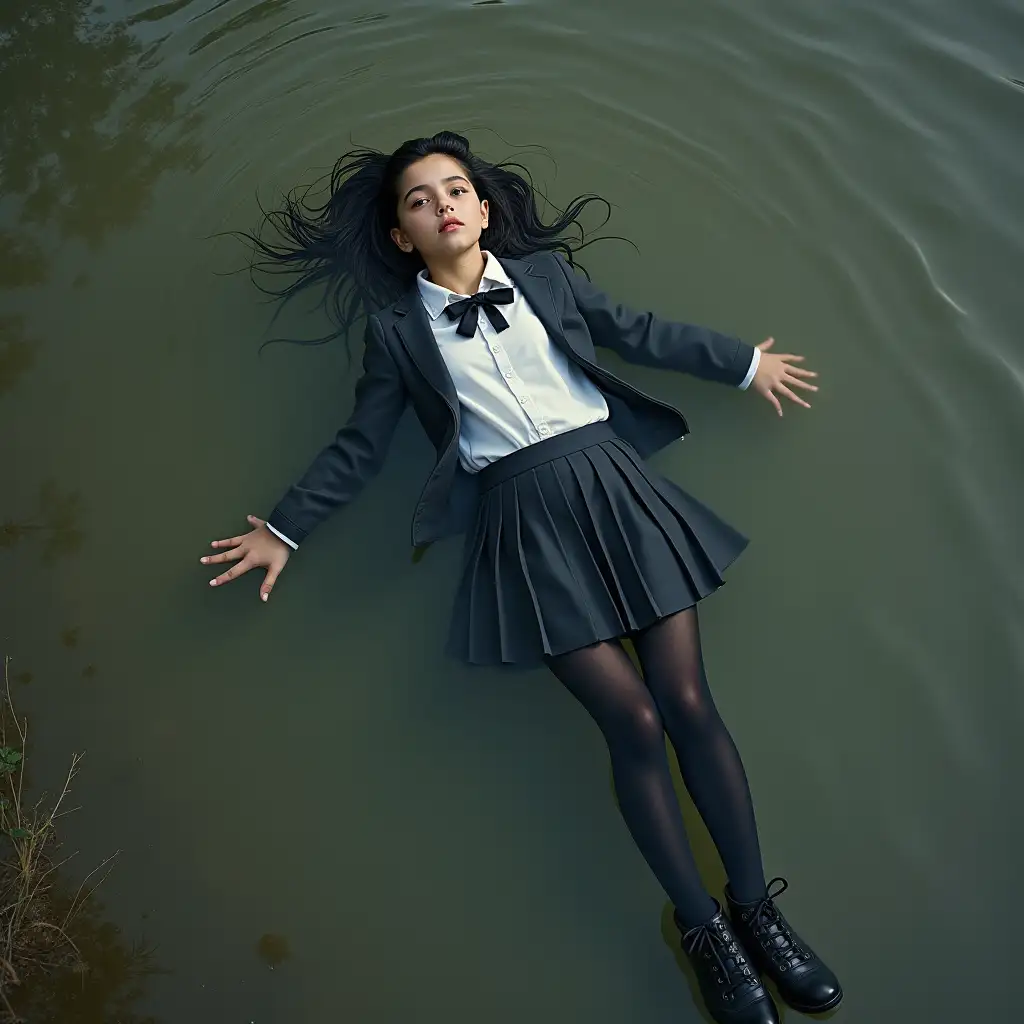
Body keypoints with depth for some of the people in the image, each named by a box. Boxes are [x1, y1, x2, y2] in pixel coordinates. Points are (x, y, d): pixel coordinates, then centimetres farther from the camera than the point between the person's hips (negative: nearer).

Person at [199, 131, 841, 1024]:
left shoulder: (543, 272, 14)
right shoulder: (397, 329, 10)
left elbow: (636, 332, 20)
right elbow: (360, 445, 12)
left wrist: (745, 362, 23)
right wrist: (283, 529, 9)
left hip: (609, 480, 2)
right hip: (523, 515, -2)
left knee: (688, 700, -5)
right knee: (631, 718, -11)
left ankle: (757, 909, 9)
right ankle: (704, 930, 5)